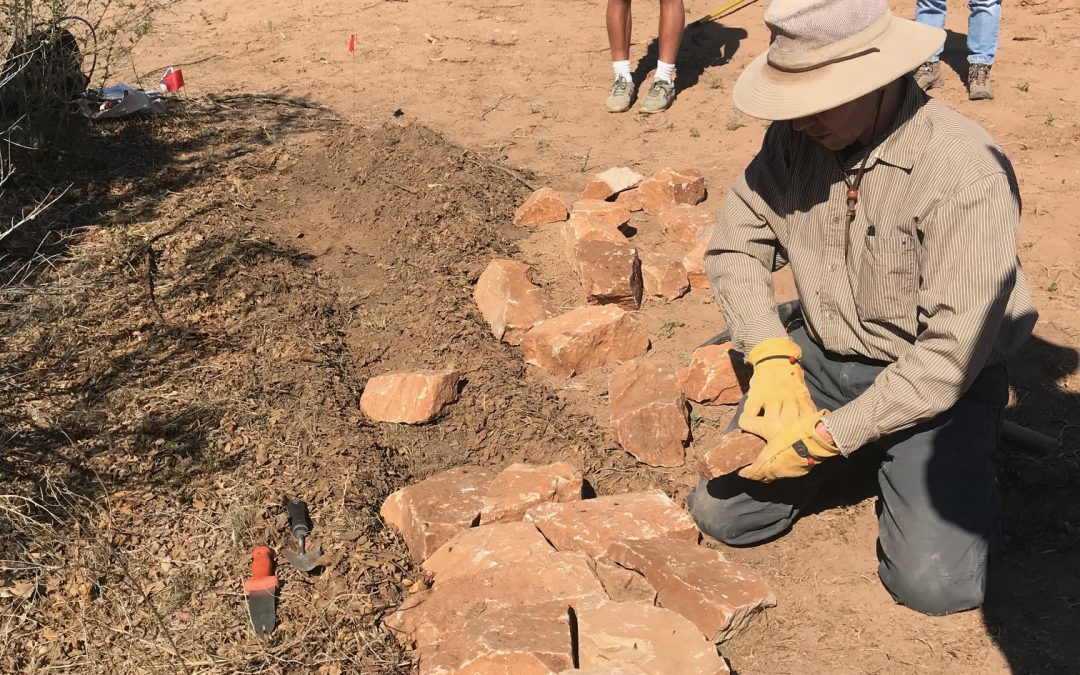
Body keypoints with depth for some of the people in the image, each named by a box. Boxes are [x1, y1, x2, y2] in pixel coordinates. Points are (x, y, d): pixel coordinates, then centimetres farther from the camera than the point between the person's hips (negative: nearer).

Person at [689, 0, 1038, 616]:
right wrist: (774, 359, -16)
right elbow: (735, 245, -1)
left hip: (939, 381, -4)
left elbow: (953, 355, -27)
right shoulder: (798, 136, -10)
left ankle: (970, 454, 15)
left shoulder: (967, 177, -28)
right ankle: (863, 451, 23)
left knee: (934, 584, -17)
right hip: (823, 358, 5)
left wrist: (827, 436, -26)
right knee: (721, 513, 0)